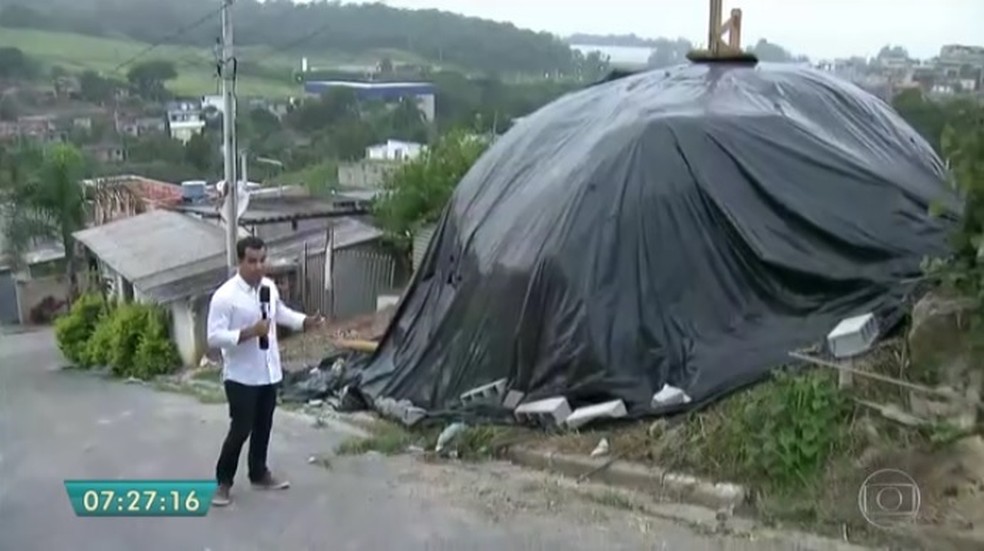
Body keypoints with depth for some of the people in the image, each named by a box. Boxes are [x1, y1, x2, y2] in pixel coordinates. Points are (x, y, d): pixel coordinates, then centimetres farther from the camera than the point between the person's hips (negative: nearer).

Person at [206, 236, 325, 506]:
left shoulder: (269, 287, 2)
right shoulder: (225, 296, -20)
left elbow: (280, 312, 21)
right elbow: (214, 337, -21)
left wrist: (305, 321, 6)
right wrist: (249, 332, -30)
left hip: (269, 372, 7)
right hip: (241, 377, -7)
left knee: (263, 427, 18)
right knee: (241, 429, 1)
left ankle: (259, 474, 35)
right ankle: (223, 481, 19)